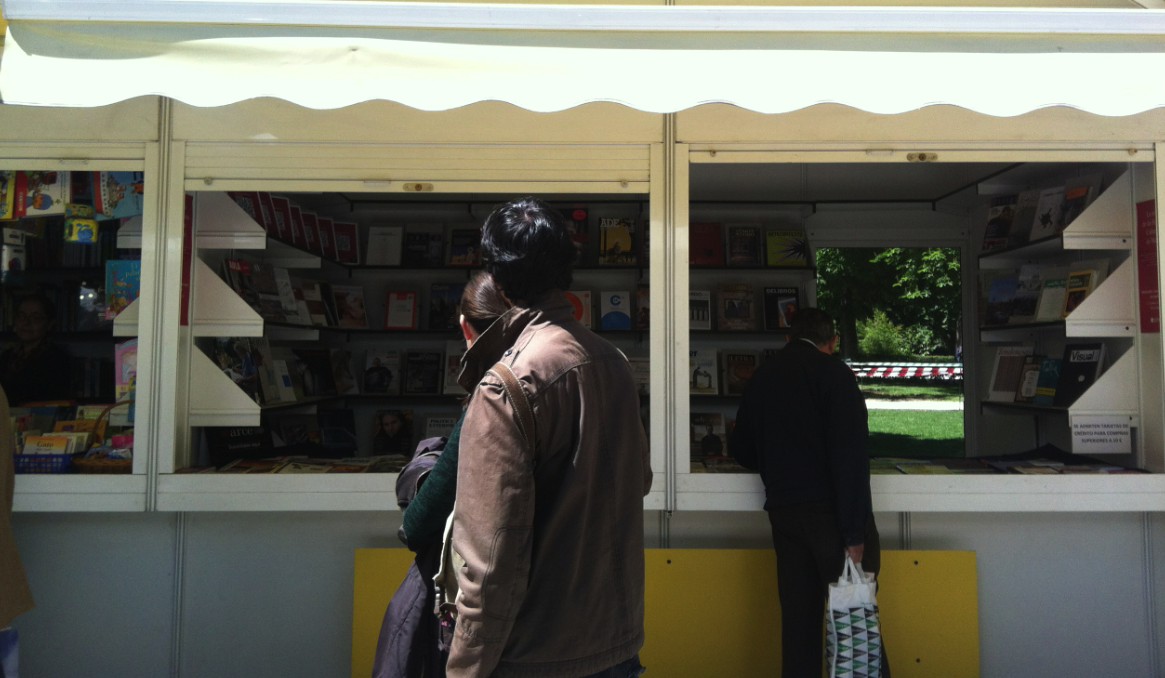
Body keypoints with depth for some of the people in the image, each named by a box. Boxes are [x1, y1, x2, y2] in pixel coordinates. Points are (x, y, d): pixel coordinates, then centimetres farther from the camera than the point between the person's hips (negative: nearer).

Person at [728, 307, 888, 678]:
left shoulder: (761, 376, 10)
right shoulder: (834, 373, -8)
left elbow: (740, 450, 15)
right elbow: (851, 459, -15)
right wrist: (856, 535, -15)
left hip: (782, 510, 6)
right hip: (830, 509, -5)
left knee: (799, 619, 11)